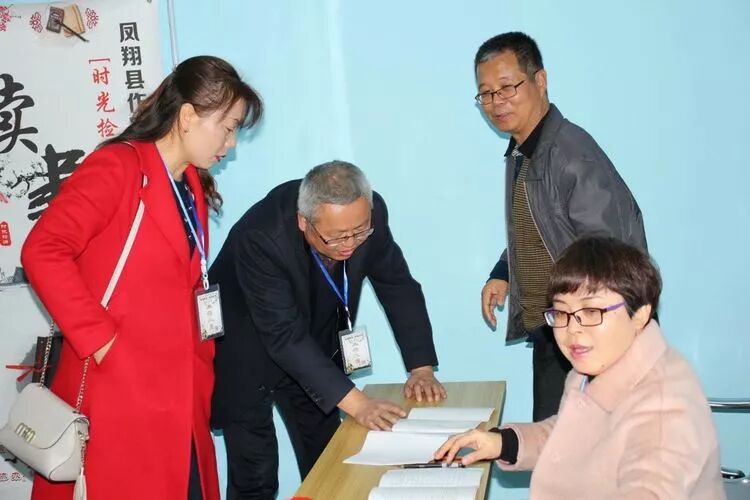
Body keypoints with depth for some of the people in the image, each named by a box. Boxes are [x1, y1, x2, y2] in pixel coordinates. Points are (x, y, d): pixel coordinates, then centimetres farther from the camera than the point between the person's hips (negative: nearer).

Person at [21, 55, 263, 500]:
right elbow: (43, 251, -19)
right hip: (116, 392, -8)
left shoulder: (194, 188, 15)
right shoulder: (116, 167, -9)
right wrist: (98, 340, -19)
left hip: (178, 394, 8)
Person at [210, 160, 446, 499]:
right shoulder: (260, 238, -35)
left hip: (314, 342, 5)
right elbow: (284, 334, -35)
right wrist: (355, 403, -38)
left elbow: (398, 286, -7)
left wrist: (421, 368, -14)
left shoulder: (369, 214, -20)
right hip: (246, 349, -5)